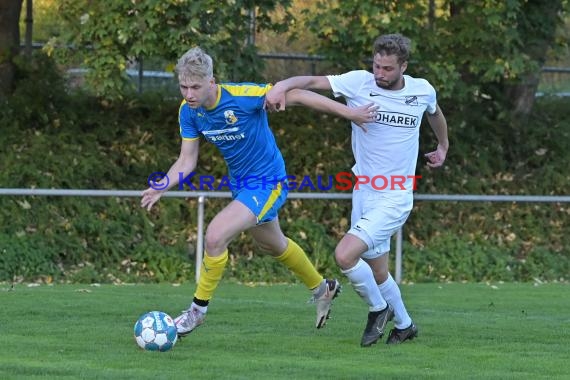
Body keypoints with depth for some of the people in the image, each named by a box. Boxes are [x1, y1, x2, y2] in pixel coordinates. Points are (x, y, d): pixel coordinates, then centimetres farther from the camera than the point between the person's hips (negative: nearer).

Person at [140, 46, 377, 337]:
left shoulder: (242, 96, -29)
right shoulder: (188, 111, -10)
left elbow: (295, 96, -20)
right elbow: (187, 161, -4)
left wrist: (348, 112, -18)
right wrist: (163, 185, -24)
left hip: (267, 183, -8)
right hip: (239, 183, 8)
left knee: (215, 236, -23)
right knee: (274, 245, 27)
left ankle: (198, 310, -5)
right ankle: (322, 288, 52)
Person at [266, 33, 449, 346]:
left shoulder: (423, 91, -4)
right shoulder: (359, 82, -7)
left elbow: (435, 112, 20)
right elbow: (313, 82, -18)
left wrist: (443, 147, 35)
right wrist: (283, 85, -37)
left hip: (395, 198, -3)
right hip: (363, 193, 3)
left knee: (345, 255, -20)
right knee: (377, 272, 14)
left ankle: (378, 308, 4)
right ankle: (404, 325, 37)